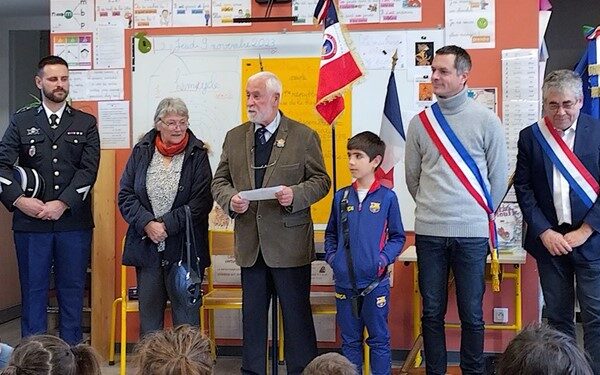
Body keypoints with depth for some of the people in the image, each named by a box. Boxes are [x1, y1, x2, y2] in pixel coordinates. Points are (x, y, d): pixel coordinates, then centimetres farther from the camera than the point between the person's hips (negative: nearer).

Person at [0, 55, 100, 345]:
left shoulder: (86, 123, 8)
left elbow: (89, 169, -3)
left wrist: (62, 204, -13)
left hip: (74, 221, 0)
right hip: (30, 222, 0)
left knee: (72, 290, 6)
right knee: (33, 290, 5)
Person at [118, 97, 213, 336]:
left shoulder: (197, 155, -2)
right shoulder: (141, 152, 6)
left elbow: (202, 202, -8)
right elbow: (125, 195, 3)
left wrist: (166, 225, -14)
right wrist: (147, 223, -12)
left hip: (184, 248, -2)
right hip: (146, 246, 3)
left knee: (186, 313, 2)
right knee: (149, 315, 10)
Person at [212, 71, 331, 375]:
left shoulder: (304, 136, -2)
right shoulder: (234, 137, 9)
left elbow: (321, 180, 0)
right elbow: (220, 181, 12)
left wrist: (296, 194, -19)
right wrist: (230, 200, -10)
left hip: (290, 243, -4)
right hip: (250, 243, 4)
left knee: (296, 313, 4)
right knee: (252, 313, 12)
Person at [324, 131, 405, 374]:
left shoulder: (387, 197, -4)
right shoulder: (341, 196, 5)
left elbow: (397, 236, 2)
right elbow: (331, 234, 15)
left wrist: (384, 258, -13)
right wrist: (331, 256, -1)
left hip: (375, 282, -3)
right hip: (345, 281, 3)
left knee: (379, 340, 8)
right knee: (350, 340, 14)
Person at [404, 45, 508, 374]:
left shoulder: (486, 121, -2)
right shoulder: (420, 122, 4)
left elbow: (498, 175, 5)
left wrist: (483, 212, 11)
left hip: (472, 232, -2)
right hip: (429, 232, 2)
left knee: (471, 314, 6)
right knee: (432, 312, 9)